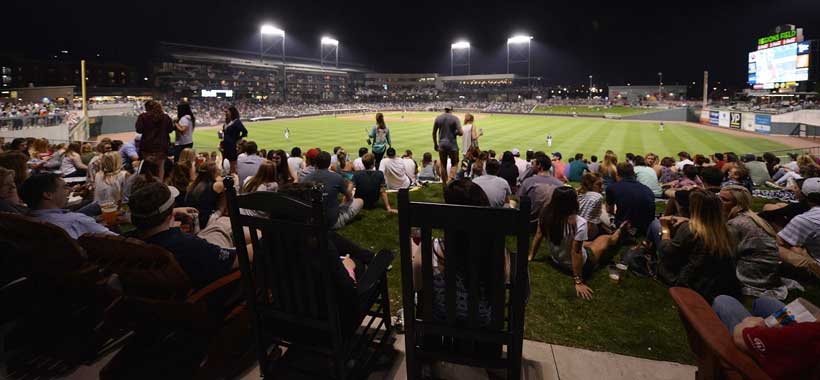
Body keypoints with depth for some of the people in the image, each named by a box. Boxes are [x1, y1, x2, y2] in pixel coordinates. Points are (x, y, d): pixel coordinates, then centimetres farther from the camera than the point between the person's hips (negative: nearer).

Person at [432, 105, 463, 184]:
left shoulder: (438, 118, 3)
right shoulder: (455, 118, -7)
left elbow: (434, 133, 7)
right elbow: (460, 133, -15)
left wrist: (435, 144, 17)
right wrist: (455, 132, 8)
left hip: (442, 145, 3)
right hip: (452, 145, -3)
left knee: (443, 165, 11)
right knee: (454, 164, 11)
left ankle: (444, 184, 16)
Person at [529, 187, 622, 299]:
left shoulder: (546, 214, -19)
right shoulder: (579, 223, -35)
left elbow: (538, 236, -8)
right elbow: (576, 252, -33)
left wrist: (531, 256, 5)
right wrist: (578, 282, -27)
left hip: (555, 260, 5)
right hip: (578, 265, -4)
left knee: (591, 243, 31)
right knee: (605, 239, 23)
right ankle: (618, 234, 56)